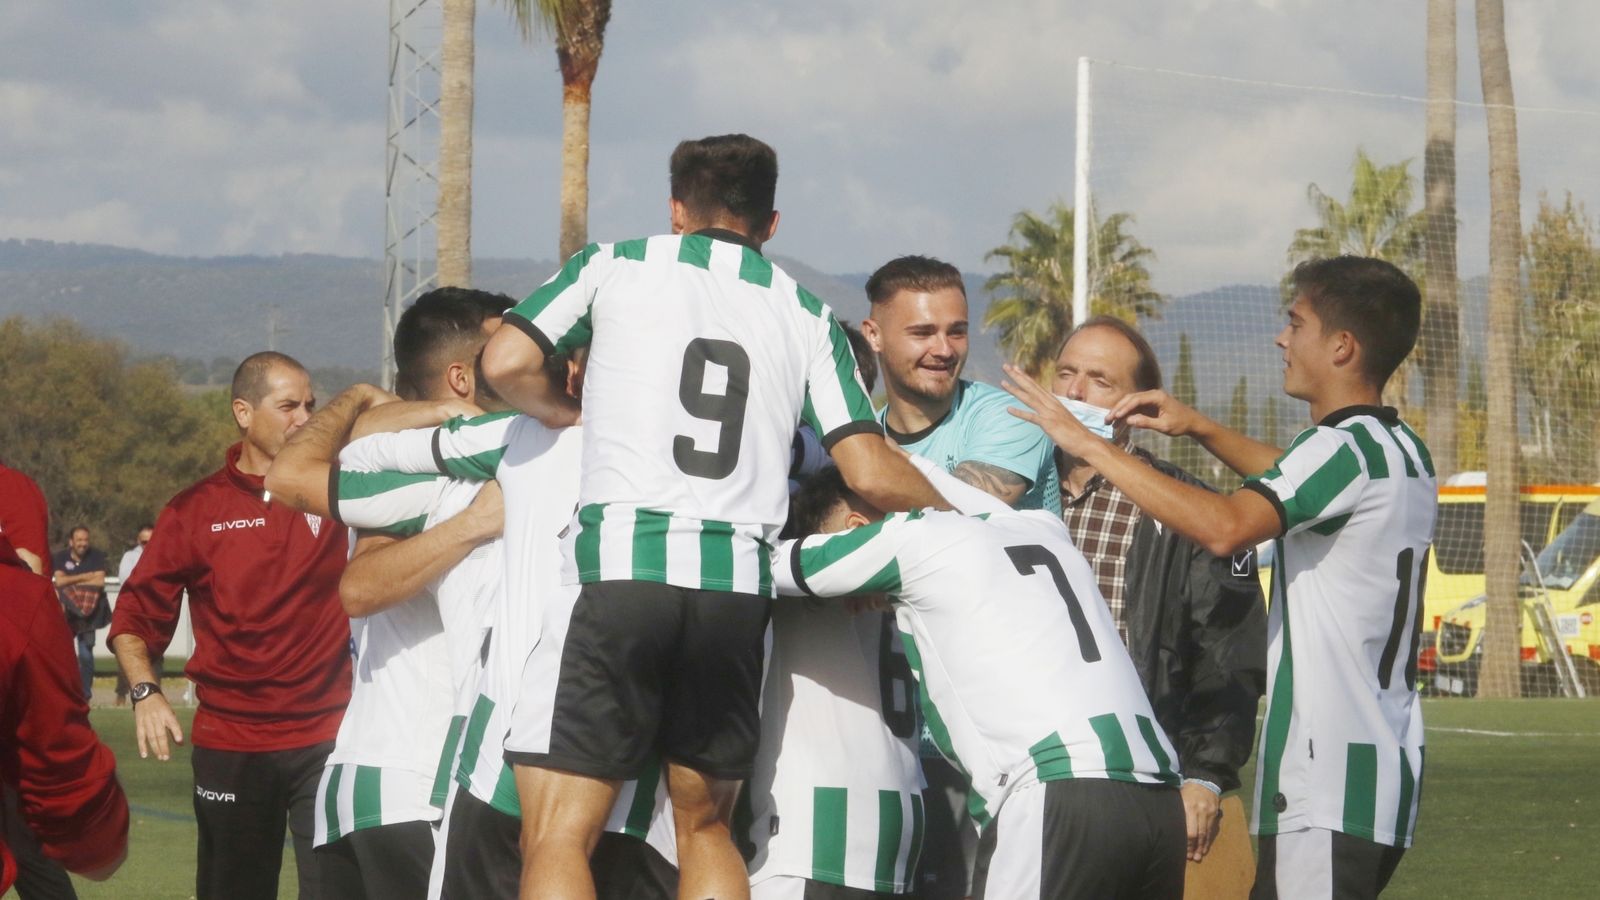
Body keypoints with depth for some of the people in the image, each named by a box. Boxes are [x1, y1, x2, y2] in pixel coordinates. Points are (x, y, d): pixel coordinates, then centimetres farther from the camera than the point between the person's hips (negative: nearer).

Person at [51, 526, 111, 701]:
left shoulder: (96, 556, -3)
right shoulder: (61, 557, 0)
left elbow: (100, 582, -12)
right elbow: (60, 581, -12)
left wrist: (72, 583, -9)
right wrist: (86, 577, -13)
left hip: (88, 612, -1)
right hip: (66, 612, 1)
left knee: (86, 654, -4)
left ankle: (85, 694, 6)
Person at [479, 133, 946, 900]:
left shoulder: (616, 265, 12)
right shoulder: (807, 316, 17)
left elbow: (506, 363, 0)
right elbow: (871, 476, 8)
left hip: (619, 567, -3)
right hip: (737, 587, 3)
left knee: (558, 835, -3)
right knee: (705, 823, 20)